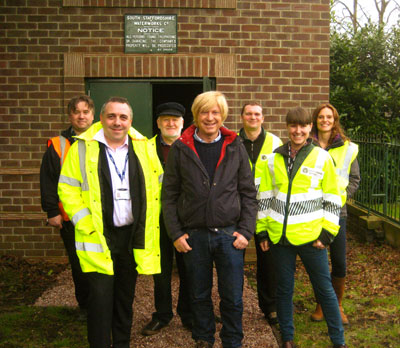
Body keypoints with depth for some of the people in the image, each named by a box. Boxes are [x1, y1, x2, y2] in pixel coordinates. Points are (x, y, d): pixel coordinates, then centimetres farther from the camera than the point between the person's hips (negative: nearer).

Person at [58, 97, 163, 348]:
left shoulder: (145, 147, 4)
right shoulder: (83, 147, -3)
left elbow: (158, 184, 10)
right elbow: (67, 188, -3)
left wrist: (151, 220, 2)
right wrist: (85, 224, -11)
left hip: (134, 235, 3)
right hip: (99, 236, -3)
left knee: (126, 296, 16)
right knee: (100, 296, -5)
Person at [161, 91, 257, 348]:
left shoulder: (235, 147, 2)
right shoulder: (180, 149, 0)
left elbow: (249, 193, 4)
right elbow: (169, 195, 2)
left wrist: (246, 231, -3)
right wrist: (175, 233, -3)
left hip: (229, 234, 0)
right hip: (194, 235, 0)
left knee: (233, 298, 7)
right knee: (199, 296, 14)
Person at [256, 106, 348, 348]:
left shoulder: (322, 158, -2)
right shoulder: (274, 159, 5)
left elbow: (332, 199, -1)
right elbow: (264, 197, 9)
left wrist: (327, 233, -6)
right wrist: (262, 231, 6)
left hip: (311, 236, -2)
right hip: (280, 236, 2)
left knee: (325, 288, 9)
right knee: (284, 289, 13)